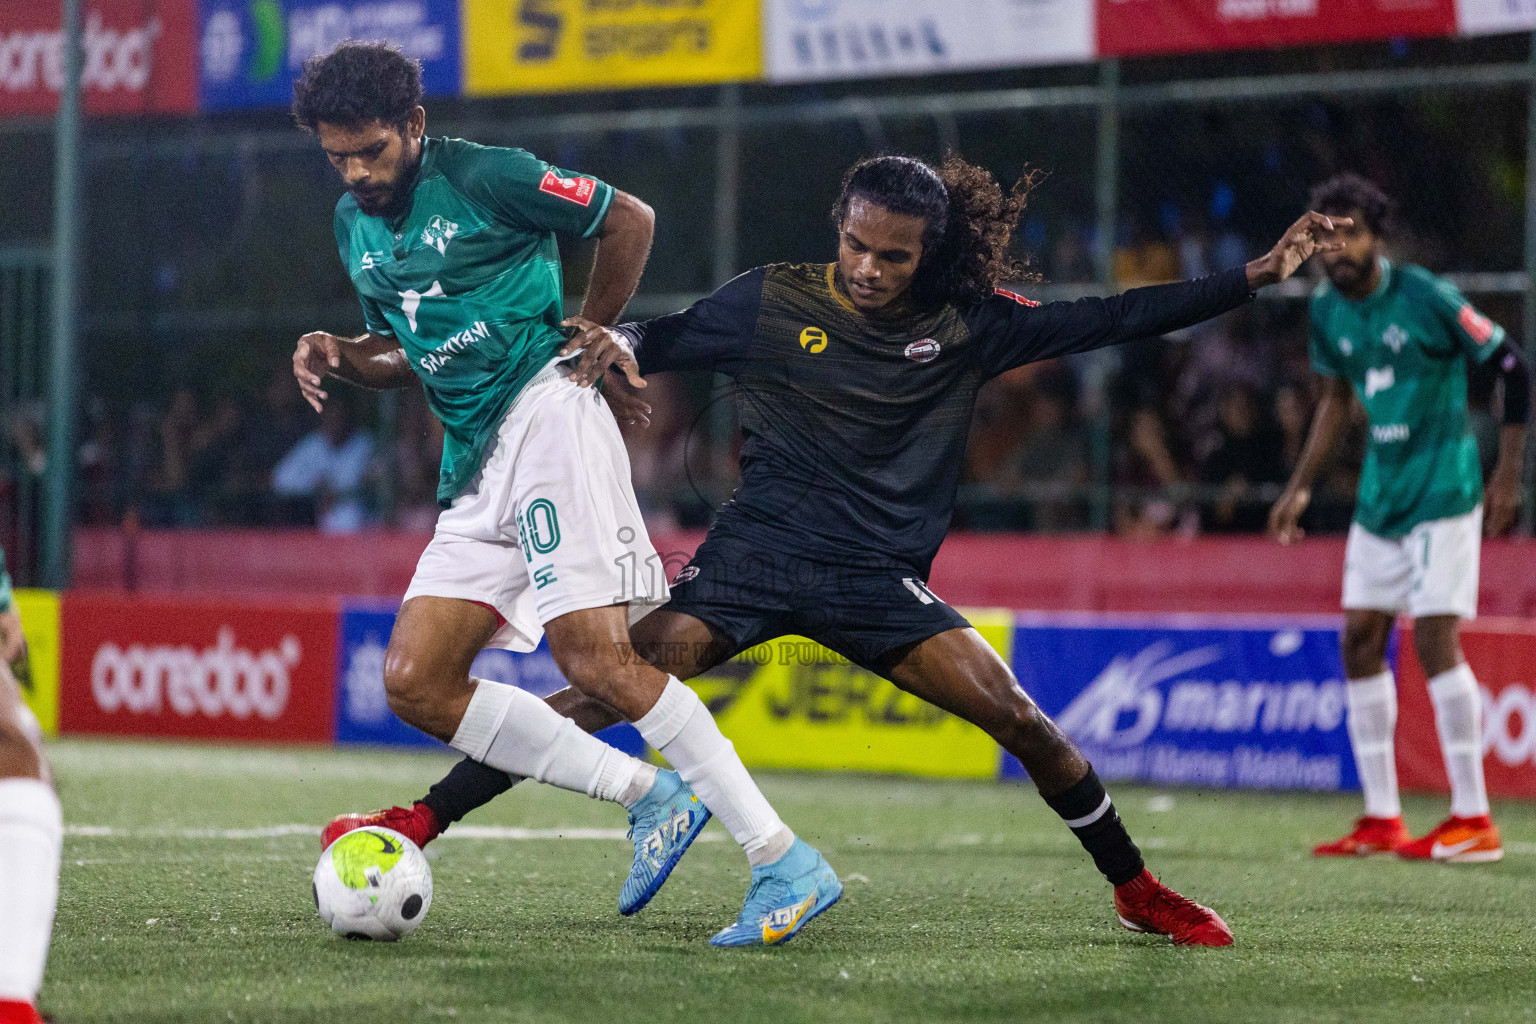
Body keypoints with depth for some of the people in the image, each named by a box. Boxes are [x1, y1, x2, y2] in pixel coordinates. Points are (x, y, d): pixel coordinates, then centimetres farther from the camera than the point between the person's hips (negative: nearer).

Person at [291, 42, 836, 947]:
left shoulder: (483, 177, -6)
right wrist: (339, 356, 7)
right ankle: (653, 796, 0)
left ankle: (785, 862, -22)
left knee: (595, 659, -22)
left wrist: (591, 329, 2)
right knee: (416, 684, -3)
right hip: (476, 467, 9)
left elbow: (630, 219, 1)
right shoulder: (354, 224, 16)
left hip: (544, 414, -9)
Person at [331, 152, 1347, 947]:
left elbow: (1109, 320, 1)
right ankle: (421, 824, -13)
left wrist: (1254, 277, -3)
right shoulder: (776, 300, -2)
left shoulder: (966, 325, 0)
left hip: (880, 582, 1)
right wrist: (614, 342, -19)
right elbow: (660, 340, 5)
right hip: (754, 557, -1)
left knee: (1016, 716, -12)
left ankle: (1138, 891, 7)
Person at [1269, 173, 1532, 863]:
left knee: (1435, 638, -13)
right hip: (1379, 494, 7)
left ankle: (1474, 822, -7)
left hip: (1443, 489, -7)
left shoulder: (1425, 297, -15)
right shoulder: (1326, 311, 5)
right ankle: (1381, 820, 12)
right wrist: (1300, 487, 18)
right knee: (1360, 641, 4)